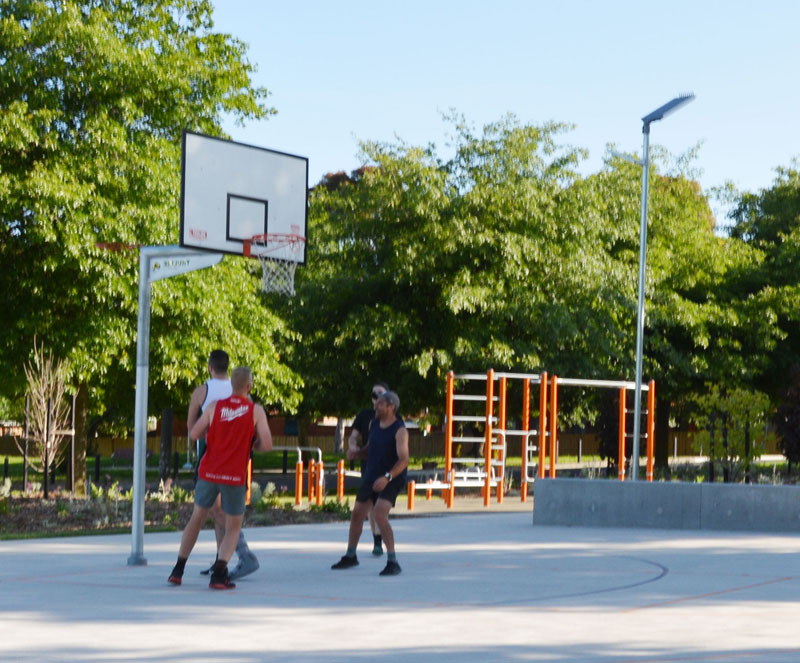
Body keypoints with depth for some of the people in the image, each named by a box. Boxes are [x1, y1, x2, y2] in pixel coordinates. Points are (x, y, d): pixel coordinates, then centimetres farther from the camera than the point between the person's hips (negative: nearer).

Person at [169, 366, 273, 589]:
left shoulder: (214, 406, 1)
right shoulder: (256, 411, -4)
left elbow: (194, 434, 3)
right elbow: (267, 444, -9)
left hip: (209, 472, 3)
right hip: (235, 478, -2)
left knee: (196, 519, 20)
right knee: (233, 527, 11)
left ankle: (178, 570, 18)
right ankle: (218, 573, -8)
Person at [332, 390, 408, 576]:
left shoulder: (399, 431, -16)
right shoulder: (374, 424, 6)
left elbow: (403, 460, -24)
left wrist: (387, 477, -37)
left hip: (391, 480, -8)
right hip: (371, 477, 8)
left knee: (380, 514, -25)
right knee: (357, 513, 12)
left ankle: (393, 562, -19)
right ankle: (350, 556, 32)